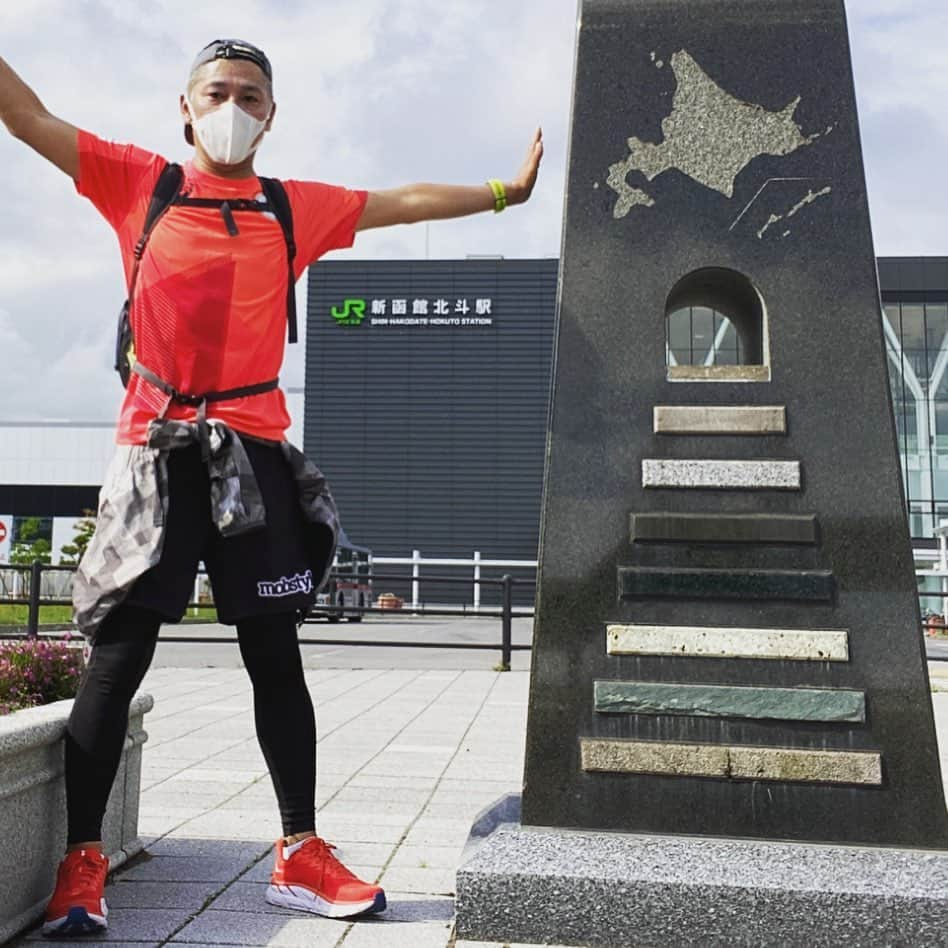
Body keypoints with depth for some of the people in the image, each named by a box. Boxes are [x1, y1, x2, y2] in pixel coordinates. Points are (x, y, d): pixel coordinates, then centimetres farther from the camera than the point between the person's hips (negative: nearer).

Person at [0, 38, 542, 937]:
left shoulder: (298, 209, 13)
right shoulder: (140, 184, 8)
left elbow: (403, 201, 21)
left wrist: (500, 192, 24)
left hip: (252, 452, 2)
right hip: (155, 450, -2)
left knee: (275, 655, 4)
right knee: (115, 658, -1)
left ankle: (301, 854, 13)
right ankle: (81, 861, 9)